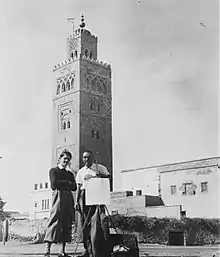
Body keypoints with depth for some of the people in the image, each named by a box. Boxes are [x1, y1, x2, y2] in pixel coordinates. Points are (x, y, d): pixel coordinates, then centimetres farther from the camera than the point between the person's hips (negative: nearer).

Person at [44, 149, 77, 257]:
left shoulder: (70, 174, 26)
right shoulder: (53, 170, 11)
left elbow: (74, 187, 12)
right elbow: (54, 183, -6)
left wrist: (61, 183, 1)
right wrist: (67, 182, 4)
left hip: (69, 198, 6)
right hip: (58, 195, -6)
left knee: (67, 224, 0)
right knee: (55, 221, -15)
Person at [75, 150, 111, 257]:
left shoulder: (100, 168, 10)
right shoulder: (80, 172, 17)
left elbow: (109, 177, 1)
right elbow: (78, 187, 14)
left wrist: (101, 175, -18)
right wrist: (77, 201, 5)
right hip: (84, 197, 3)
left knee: (96, 223, -11)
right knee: (84, 224, 0)